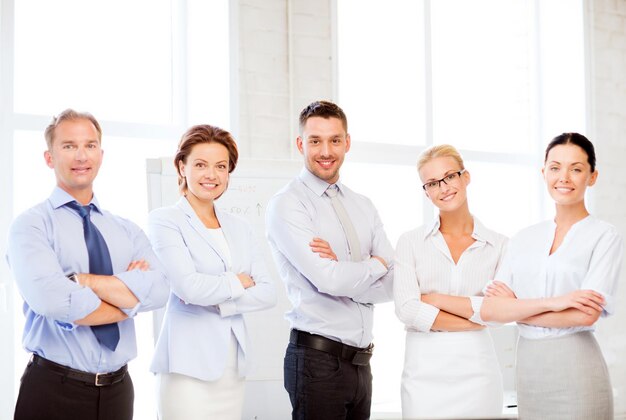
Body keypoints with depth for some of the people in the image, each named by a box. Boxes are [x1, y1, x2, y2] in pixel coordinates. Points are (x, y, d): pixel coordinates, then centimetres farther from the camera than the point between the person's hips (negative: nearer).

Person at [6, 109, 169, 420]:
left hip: (118, 387, 4)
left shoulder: (128, 231, 8)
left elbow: (157, 291, -9)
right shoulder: (31, 225, -6)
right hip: (53, 390, -4)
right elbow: (49, 298, -23)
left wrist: (81, 280, -18)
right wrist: (129, 302, -10)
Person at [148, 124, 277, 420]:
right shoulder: (165, 220, -4)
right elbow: (189, 286, -17)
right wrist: (239, 281, -2)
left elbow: (267, 293, 4)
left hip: (234, 364, 6)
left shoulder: (239, 227, 13)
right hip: (189, 364, -5)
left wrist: (216, 301, -10)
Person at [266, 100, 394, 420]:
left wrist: (342, 271, -13)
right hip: (318, 359, -5)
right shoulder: (287, 204, -8)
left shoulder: (363, 206, 12)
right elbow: (329, 280, -19)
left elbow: (392, 283, 3)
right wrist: (376, 264, -2)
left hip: (360, 360, 6)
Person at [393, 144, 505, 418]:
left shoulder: (499, 245, 3)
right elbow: (407, 310, -10)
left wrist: (438, 300, -7)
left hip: (477, 370, 1)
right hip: (424, 372, 0)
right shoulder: (410, 242, 2)